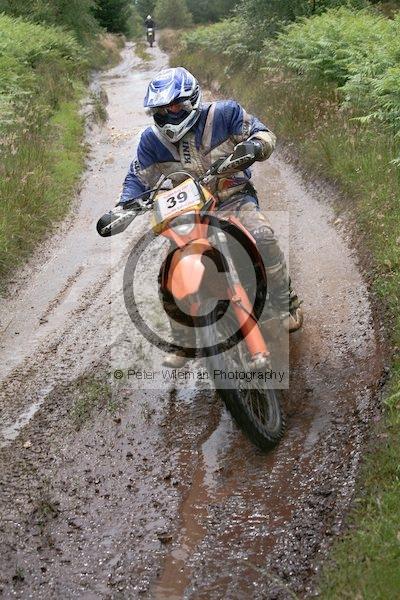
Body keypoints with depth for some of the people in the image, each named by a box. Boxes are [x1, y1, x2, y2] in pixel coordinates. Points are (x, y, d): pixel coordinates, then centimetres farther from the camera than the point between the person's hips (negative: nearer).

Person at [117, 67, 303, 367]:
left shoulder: (223, 113, -7)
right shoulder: (152, 139, 1)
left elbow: (262, 132, -4)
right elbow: (138, 178, 7)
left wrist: (255, 145, -29)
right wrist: (123, 207, -12)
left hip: (234, 199, -2)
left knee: (262, 235, -33)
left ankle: (287, 307, -16)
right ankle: (182, 342, 4)